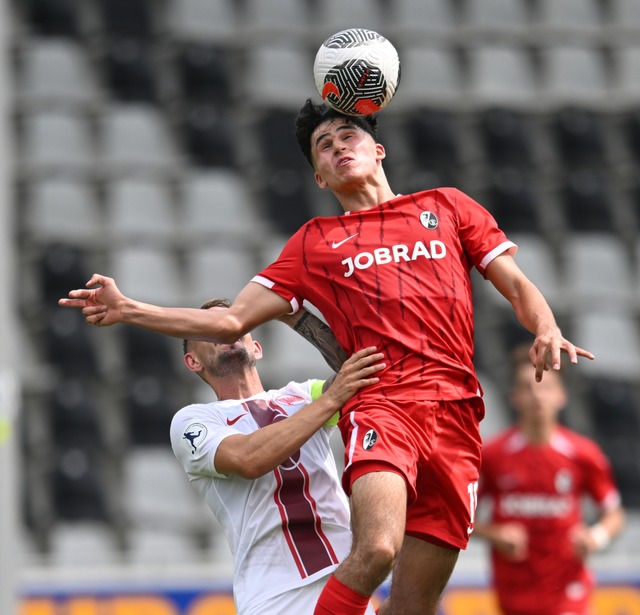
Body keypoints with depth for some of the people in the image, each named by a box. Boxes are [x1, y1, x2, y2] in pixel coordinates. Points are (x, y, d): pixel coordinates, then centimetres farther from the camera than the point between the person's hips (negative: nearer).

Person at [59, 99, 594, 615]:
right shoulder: (314, 243, 21)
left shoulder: (447, 207, 22)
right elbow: (231, 322, 18)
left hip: (456, 413, 1)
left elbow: (517, 286, 20)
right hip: (380, 404, -1)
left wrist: (547, 330, -2)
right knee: (376, 548, -31)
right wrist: (129, 311, 8)